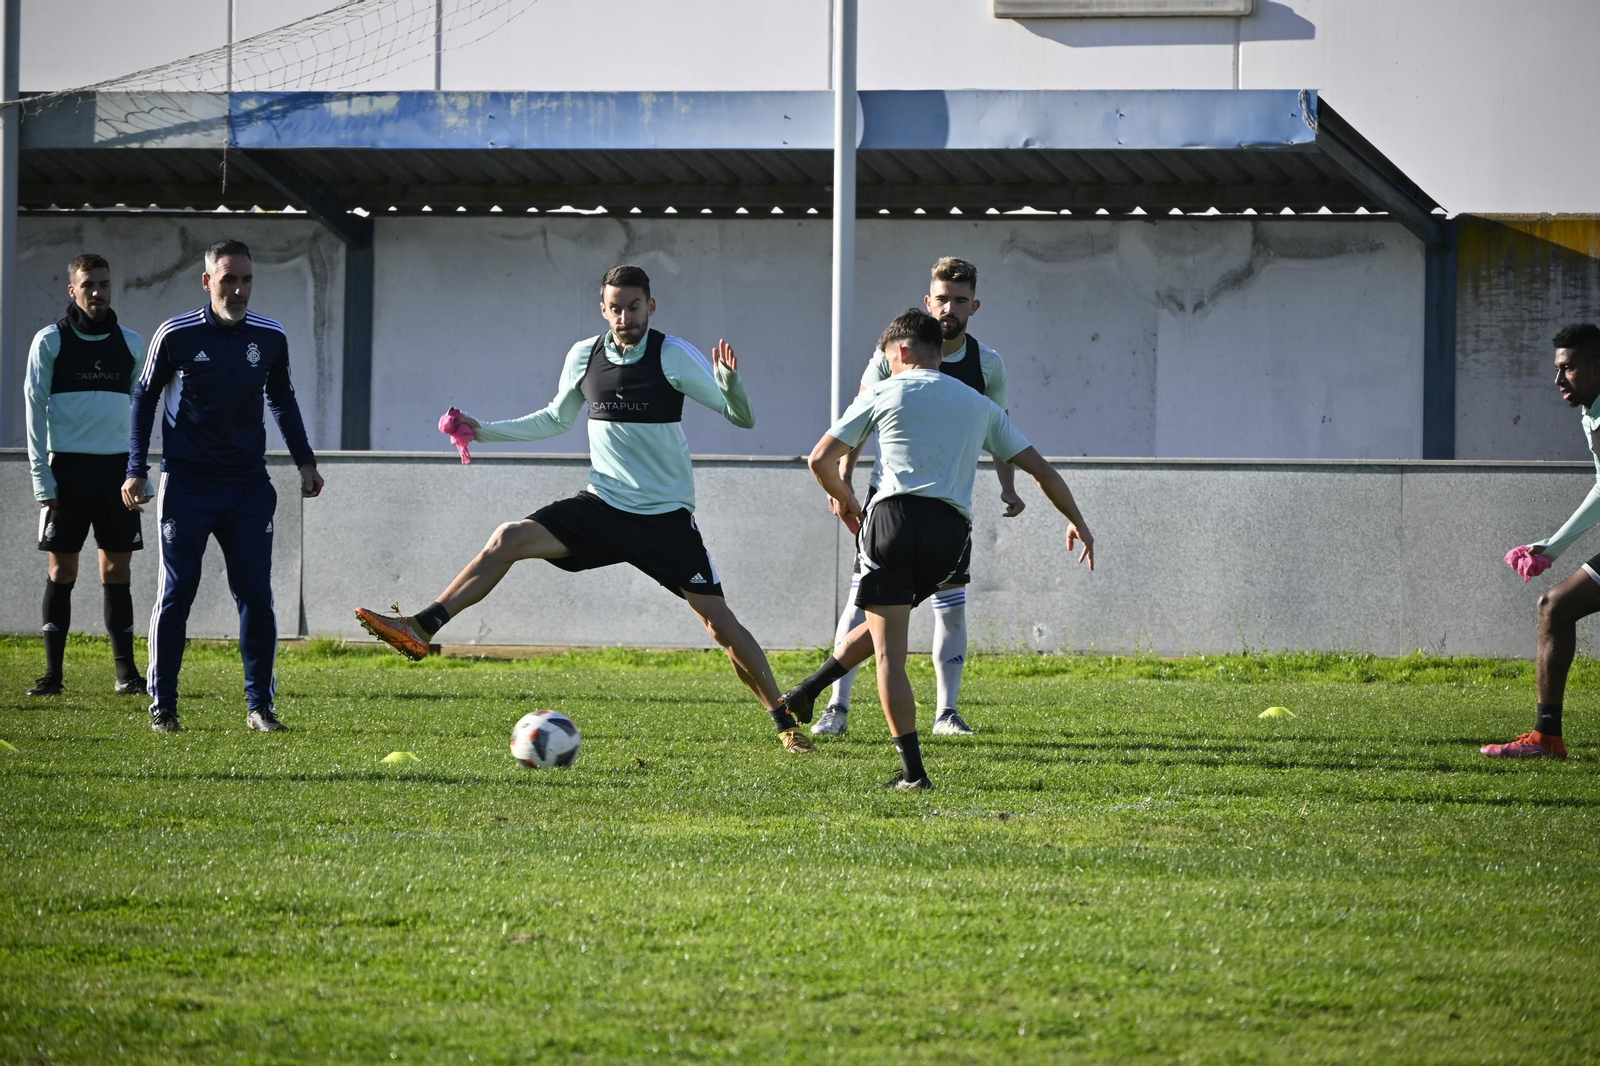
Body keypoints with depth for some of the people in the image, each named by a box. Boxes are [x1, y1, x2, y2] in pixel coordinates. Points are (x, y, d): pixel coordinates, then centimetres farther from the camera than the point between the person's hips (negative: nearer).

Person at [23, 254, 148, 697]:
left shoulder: (130, 343, 10)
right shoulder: (50, 341, 1)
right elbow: (35, 408, 0)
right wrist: (41, 475, -7)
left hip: (117, 467, 2)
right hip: (68, 467, -2)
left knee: (118, 568, 2)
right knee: (63, 568, -1)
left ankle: (126, 672, 4)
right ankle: (53, 672, 2)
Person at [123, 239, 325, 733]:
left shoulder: (270, 337, 2)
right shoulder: (175, 335, -7)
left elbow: (282, 400, 19)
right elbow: (144, 397, 5)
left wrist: (304, 461, 13)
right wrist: (136, 471, 0)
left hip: (248, 487, 2)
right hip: (186, 484, -2)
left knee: (256, 595, -1)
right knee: (176, 594, -2)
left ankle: (260, 705, 7)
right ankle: (162, 706, 5)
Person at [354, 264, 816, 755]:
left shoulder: (674, 356, -11)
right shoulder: (584, 356, 2)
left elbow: (743, 418, -11)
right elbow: (556, 419, 21)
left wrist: (730, 386, -33)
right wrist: (485, 430, 13)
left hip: (666, 517, -3)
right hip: (602, 506, 3)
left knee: (717, 619, -7)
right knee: (509, 538, -16)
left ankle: (785, 722, 6)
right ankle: (420, 629, -16)